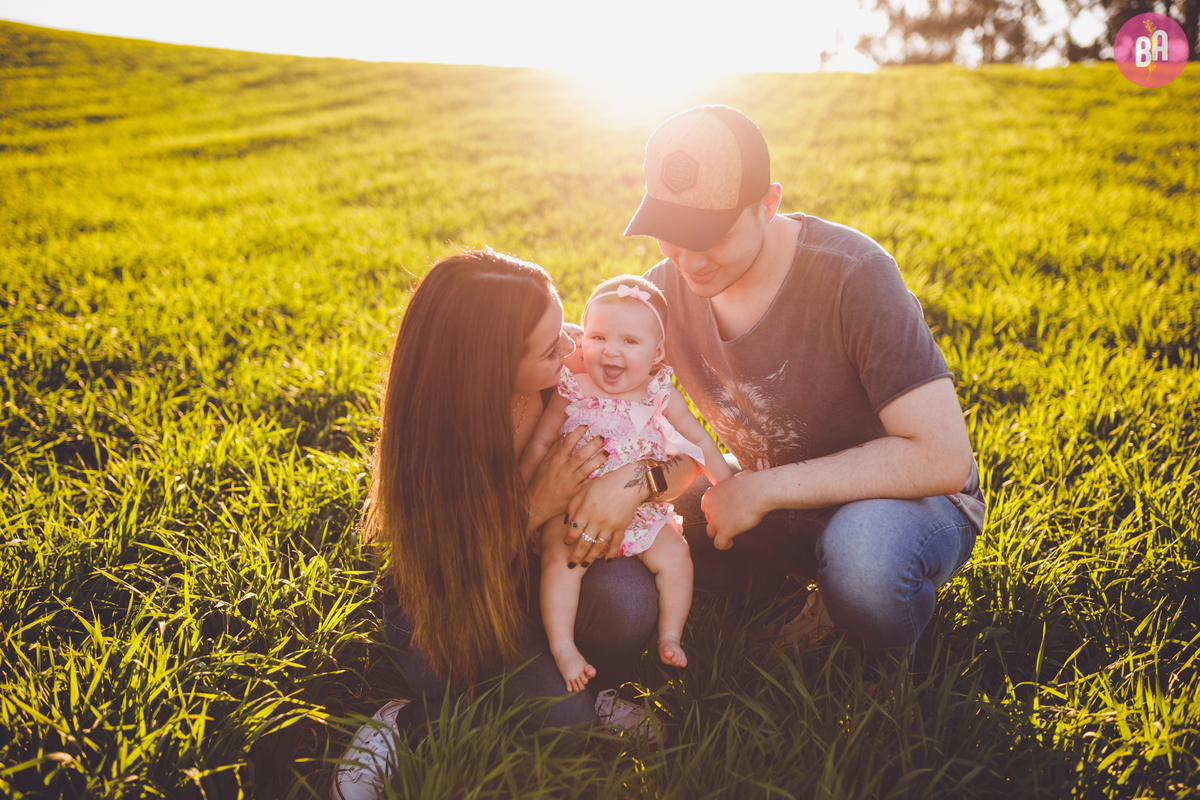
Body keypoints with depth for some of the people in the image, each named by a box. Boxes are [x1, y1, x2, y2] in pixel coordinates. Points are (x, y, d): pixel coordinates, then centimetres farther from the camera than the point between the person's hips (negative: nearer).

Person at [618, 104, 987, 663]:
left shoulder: (852, 275, -28)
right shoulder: (666, 289, -10)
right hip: (773, 501, 5)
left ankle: (892, 681, -5)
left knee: (863, 554, -41)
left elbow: (943, 457, -31)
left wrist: (765, 488, -30)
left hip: (900, 494, -5)